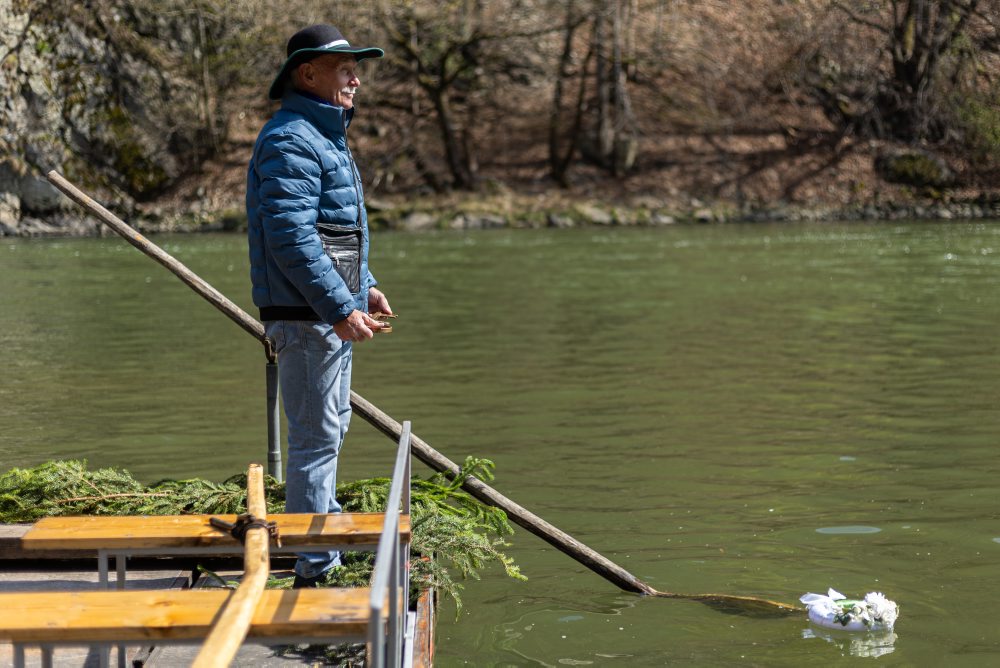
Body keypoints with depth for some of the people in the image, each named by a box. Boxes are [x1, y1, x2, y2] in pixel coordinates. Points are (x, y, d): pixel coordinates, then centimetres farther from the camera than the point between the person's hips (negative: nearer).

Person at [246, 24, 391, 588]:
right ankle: (315, 571, -2)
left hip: (333, 311, 11)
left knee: (330, 429, 21)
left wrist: (366, 288, 20)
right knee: (317, 437, -7)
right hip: (305, 315, -11)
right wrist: (340, 307, -26)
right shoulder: (290, 142, -17)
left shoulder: (326, 136, 18)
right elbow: (291, 235, -25)